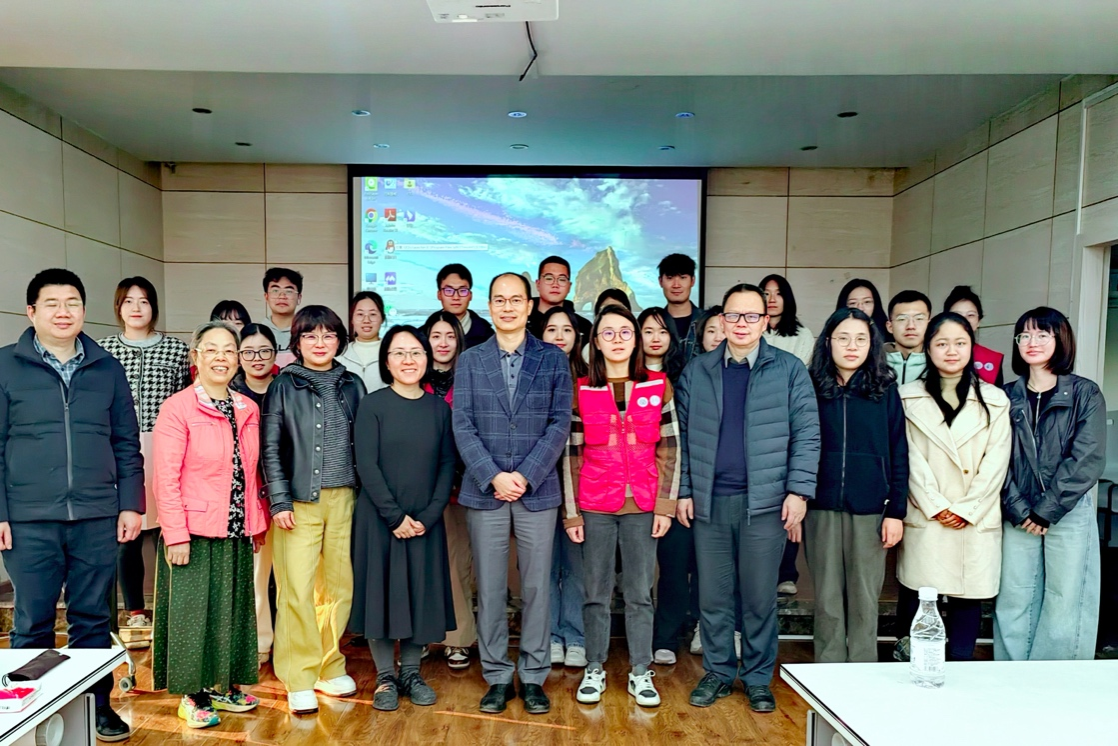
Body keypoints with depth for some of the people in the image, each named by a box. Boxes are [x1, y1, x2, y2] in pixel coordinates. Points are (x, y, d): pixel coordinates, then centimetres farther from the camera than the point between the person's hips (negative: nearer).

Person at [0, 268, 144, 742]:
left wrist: (131, 504, 3)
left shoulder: (107, 369, 8)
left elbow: (127, 444, 9)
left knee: (93, 619, 11)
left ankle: (97, 704, 25)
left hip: (98, 518, 2)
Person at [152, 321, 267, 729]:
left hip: (237, 531, 6)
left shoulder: (247, 409, 8)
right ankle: (193, 695, 20)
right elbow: (166, 478, -13)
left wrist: (258, 522, 10)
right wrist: (175, 535, -16)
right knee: (193, 611, 4)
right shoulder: (177, 408, -10)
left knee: (233, 608, 14)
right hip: (195, 532, -6)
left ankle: (223, 685, 30)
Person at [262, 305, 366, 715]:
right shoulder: (284, 385, 2)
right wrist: (279, 500, -7)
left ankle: (329, 667, 23)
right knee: (297, 589, -4)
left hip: (344, 499, 2)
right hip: (299, 500, -2)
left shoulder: (352, 384, 9)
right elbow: (270, 446, -1)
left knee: (340, 585, 6)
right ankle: (300, 679, 8)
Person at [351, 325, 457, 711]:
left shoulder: (438, 407, 4)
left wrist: (429, 515, -9)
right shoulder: (372, 405, -4)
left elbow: (447, 464, 2)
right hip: (379, 518, -2)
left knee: (422, 593, 8)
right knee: (381, 592, 4)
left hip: (426, 522, 3)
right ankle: (385, 678, 20)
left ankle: (411, 672, 25)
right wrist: (395, 516, -14)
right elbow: (367, 466, -10)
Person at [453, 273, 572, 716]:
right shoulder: (470, 361, 6)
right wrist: (493, 476, -11)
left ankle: (533, 677, 21)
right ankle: (497, 676, 22)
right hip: (484, 492, 1)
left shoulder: (553, 359, 4)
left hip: (537, 491, 0)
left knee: (536, 587, 7)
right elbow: (462, 426, 0)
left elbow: (560, 423, -2)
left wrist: (526, 475, -11)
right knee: (489, 589, 7)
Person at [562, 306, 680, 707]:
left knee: (640, 592, 8)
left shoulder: (659, 385, 3)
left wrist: (665, 505, -2)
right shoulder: (581, 390, 1)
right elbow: (572, 455, 1)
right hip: (595, 506, 0)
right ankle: (594, 669, 24)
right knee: (596, 592, 9)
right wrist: (571, 513, -1)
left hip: (642, 506, 0)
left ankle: (640, 672, 22)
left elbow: (669, 448, 3)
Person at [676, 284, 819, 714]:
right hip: (709, 501, 2)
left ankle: (758, 678, 26)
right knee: (713, 595, 11)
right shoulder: (696, 372, 8)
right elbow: (682, 435, 9)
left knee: (760, 597, 8)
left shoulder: (789, 370, 1)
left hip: (765, 501, -2)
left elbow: (807, 434, -2)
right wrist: (683, 490, 3)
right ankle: (717, 673, 27)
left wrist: (799, 490, -9)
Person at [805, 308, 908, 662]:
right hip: (821, 509, 0)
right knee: (827, 600, 9)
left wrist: (896, 511, -2)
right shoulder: (812, 388, 3)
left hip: (870, 511, 0)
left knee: (864, 600, 8)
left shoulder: (885, 390, 3)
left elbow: (898, 454, 3)